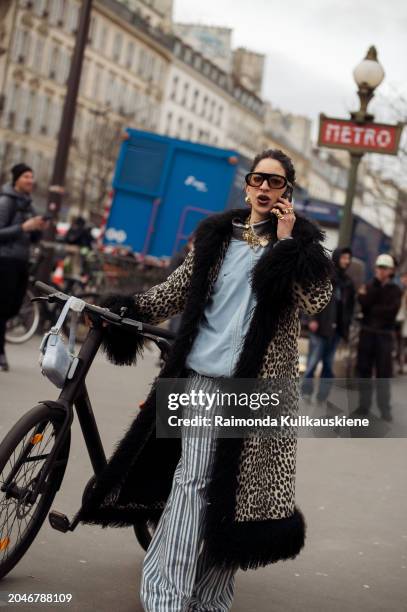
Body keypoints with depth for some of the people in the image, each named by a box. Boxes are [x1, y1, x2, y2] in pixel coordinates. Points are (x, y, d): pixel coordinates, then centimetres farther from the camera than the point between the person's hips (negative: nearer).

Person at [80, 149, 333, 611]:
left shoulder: (300, 241, 6)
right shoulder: (215, 234, 12)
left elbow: (317, 299, -9)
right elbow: (179, 290, 16)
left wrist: (286, 242, -10)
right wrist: (127, 311, 10)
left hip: (259, 382, -1)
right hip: (204, 373, 1)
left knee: (237, 484, 3)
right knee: (193, 478, -7)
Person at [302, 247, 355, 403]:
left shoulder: (347, 282, 15)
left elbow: (350, 305, 16)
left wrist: (347, 324, 7)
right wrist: (313, 319, -15)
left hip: (336, 327, 5)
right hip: (321, 325, -5)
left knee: (329, 363, 6)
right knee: (314, 360, -5)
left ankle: (322, 395, 10)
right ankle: (306, 390, 5)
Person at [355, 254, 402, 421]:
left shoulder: (395, 290, 4)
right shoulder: (369, 287, 9)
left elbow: (391, 311, -11)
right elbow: (365, 303, -10)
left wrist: (372, 309, -10)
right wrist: (377, 285, -14)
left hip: (384, 334, -2)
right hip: (367, 332, 2)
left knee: (383, 373, -1)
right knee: (364, 370, 5)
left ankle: (385, 409, 3)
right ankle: (364, 404, 14)